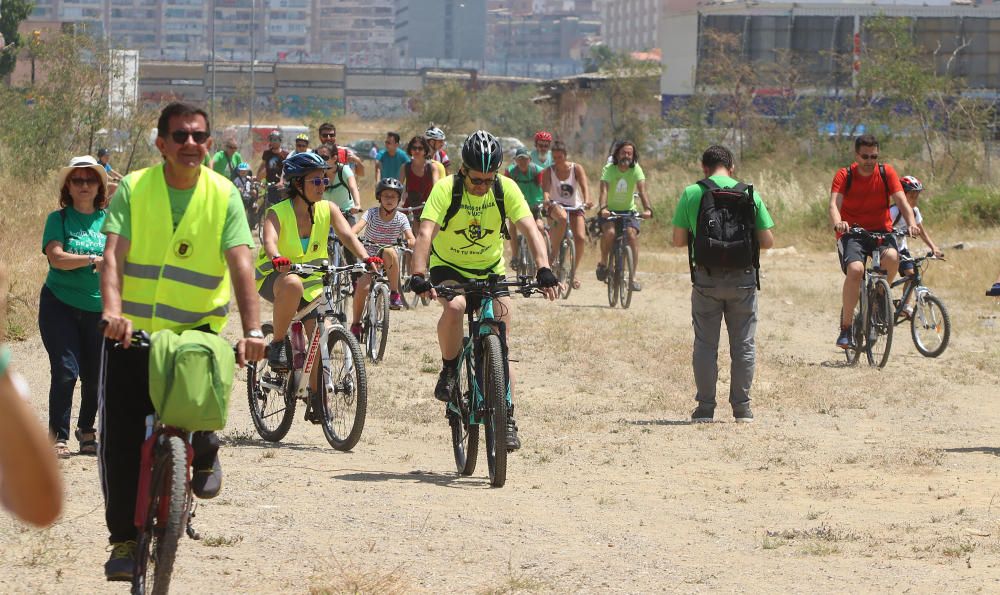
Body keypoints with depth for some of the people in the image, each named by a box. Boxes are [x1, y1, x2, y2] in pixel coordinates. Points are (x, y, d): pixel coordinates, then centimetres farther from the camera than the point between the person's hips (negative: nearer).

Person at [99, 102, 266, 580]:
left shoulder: (223, 195, -3)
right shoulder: (133, 189, -3)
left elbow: (241, 264, -13)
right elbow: (113, 254, -13)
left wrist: (252, 330, -26)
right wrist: (113, 310, -31)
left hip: (197, 328, 0)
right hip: (132, 331, 1)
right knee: (121, 440, -3)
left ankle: (204, 450, 14)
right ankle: (124, 538, 9)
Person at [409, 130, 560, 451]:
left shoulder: (506, 189, -16)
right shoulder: (446, 189, -23)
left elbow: (530, 229, -25)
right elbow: (426, 233, -33)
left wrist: (544, 270, -41)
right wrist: (419, 276, -49)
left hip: (490, 270, 2)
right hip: (449, 268, -2)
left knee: (500, 343, -8)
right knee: (454, 307, -34)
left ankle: (506, 416, 0)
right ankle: (449, 370, -10)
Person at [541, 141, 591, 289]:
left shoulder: (576, 168, -6)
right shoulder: (548, 171, -6)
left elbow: (584, 185, -19)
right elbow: (545, 188, -20)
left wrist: (587, 200, -38)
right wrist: (546, 199, -42)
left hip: (575, 206, 1)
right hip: (556, 206, -1)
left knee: (580, 238, -19)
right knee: (562, 218, -39)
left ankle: (575, 269, 1)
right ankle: (553, 251, -23)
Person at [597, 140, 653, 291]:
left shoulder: (636, 170, -9)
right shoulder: (609, 169, -14)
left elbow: (642, 191, -22)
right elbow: (604, 191, -27)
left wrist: (647, 209, -40)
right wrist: (603, 208, -46)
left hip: (628, 210, 2)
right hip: (608, 211, -2)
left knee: (632, 235, -23)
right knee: (609, 232, -30)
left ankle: (633, 277, -19)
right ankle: (603, 263, -3)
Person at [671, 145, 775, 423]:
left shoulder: (691, 194, -3)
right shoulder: (749, 194, 0)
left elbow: (678, 240, -1)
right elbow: (767, 241, 0)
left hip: (706, 278, -1)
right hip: (743, 279, 1)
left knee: (705, 344, 7)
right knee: (743, 344, 9)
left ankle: (705, 407, 8)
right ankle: (742, 407, 10)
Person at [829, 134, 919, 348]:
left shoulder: (887, 173, -2)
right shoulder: (844, 175, -6)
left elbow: (901, 201, -12)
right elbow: (834, 204, -20)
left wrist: (911, 224, -32)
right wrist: (837, 223, -43)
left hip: (880, 231, 2)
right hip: (852, 233, -1)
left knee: (892, 257, -32)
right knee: (855, 270, -30)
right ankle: (845, 327, -17)